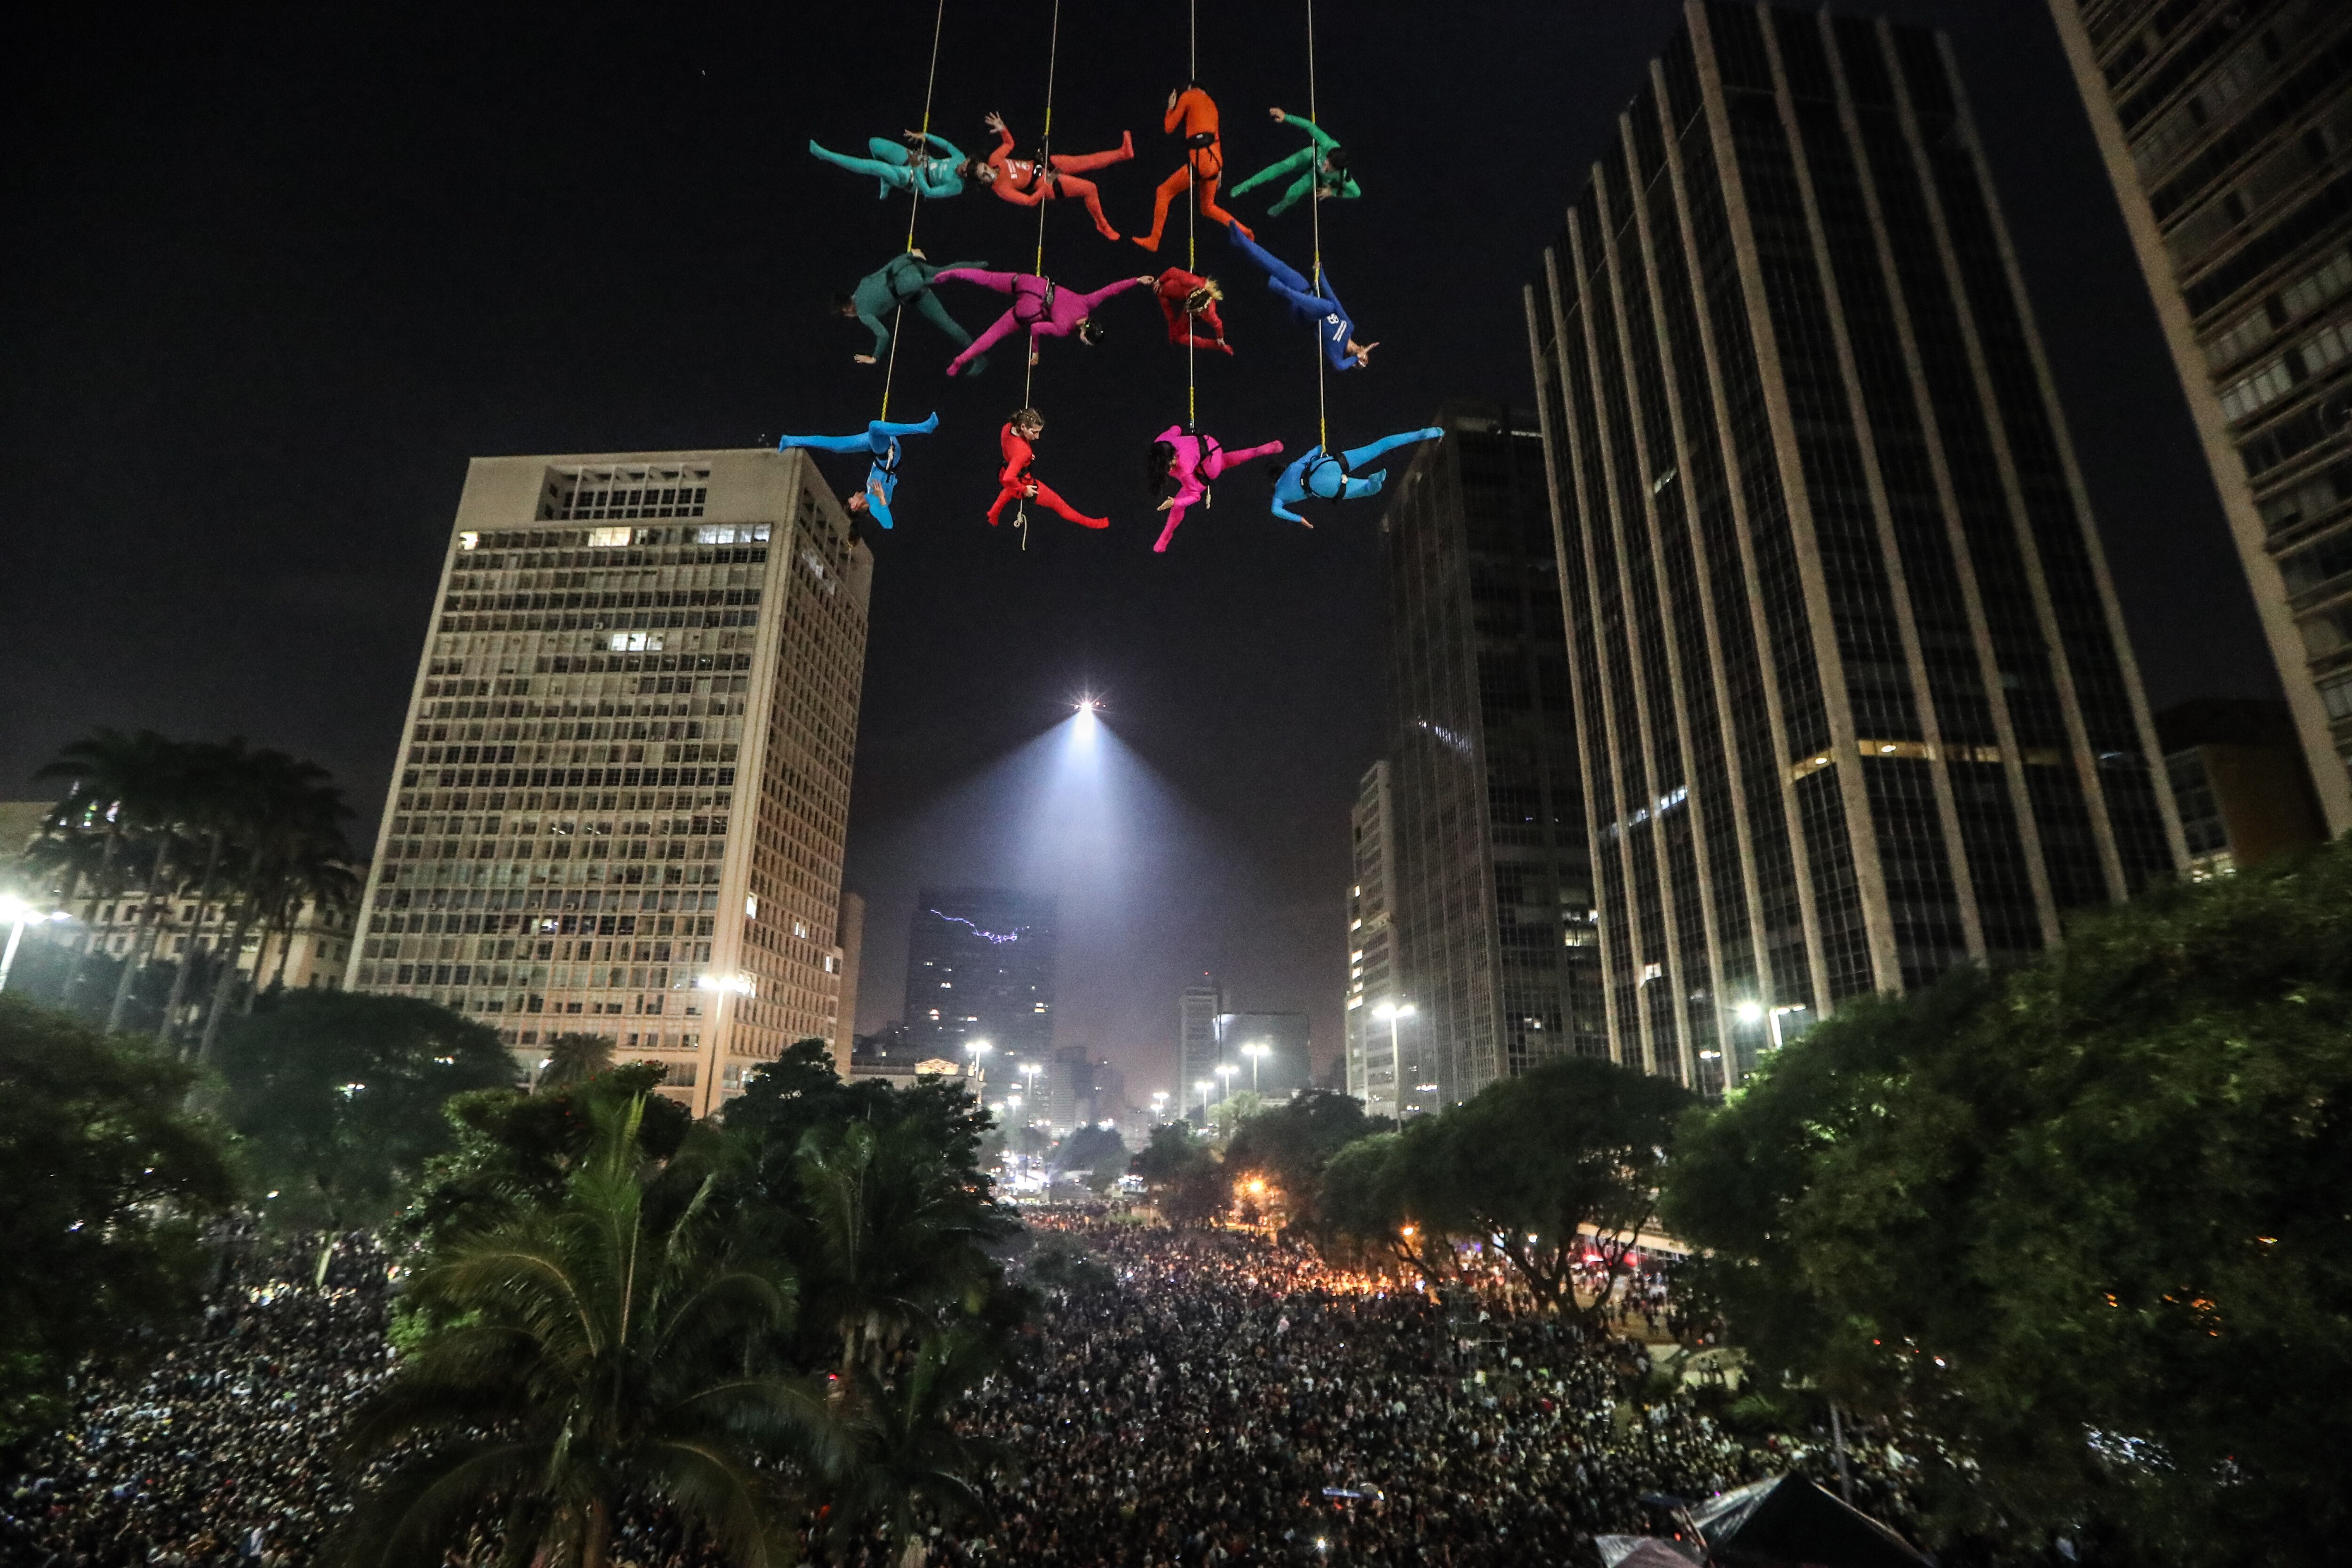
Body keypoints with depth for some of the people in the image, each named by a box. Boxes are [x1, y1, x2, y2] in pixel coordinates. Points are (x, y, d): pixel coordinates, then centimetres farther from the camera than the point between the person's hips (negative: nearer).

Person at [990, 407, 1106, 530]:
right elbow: (1009, 479, -44)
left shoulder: (1008, 427, -19)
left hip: (1004, 474, 8)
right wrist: (1024, 490, -27)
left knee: (1009, 491, 45)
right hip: (1022, 482, -8)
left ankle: (992, 517, 69)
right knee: (1057, 502, 9)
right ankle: (1090, 523, 25)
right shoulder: (1022, 450, -42)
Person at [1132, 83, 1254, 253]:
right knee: (1208, 207, 21)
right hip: (1215, 159, 7)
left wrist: (1171, 108, 23)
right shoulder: (1210, 102, 25)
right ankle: (1242, 229, 3)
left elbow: (1169, 128, 6)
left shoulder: (1188, 96, 4)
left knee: (1163, 192, 5)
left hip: (1200, 158, -7)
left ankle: (1153, 241, 3)